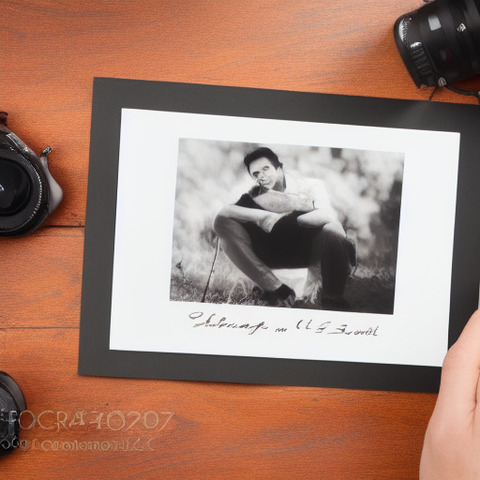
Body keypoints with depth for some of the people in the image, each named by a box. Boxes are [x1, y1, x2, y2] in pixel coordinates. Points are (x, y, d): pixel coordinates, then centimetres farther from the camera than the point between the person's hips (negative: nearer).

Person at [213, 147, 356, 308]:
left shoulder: (310, 186, -8)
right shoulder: (255, 195, 1)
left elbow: (329, 215, -28)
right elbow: (225, 211, -16)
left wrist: (287, 221, -24)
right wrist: (261, 216, -25)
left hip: (307, 250, -3)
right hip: (273, 253, 3)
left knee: (332, 228, -39)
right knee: (223, 222, -17)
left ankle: (333, 299, -12)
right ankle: (276, 290, -18)